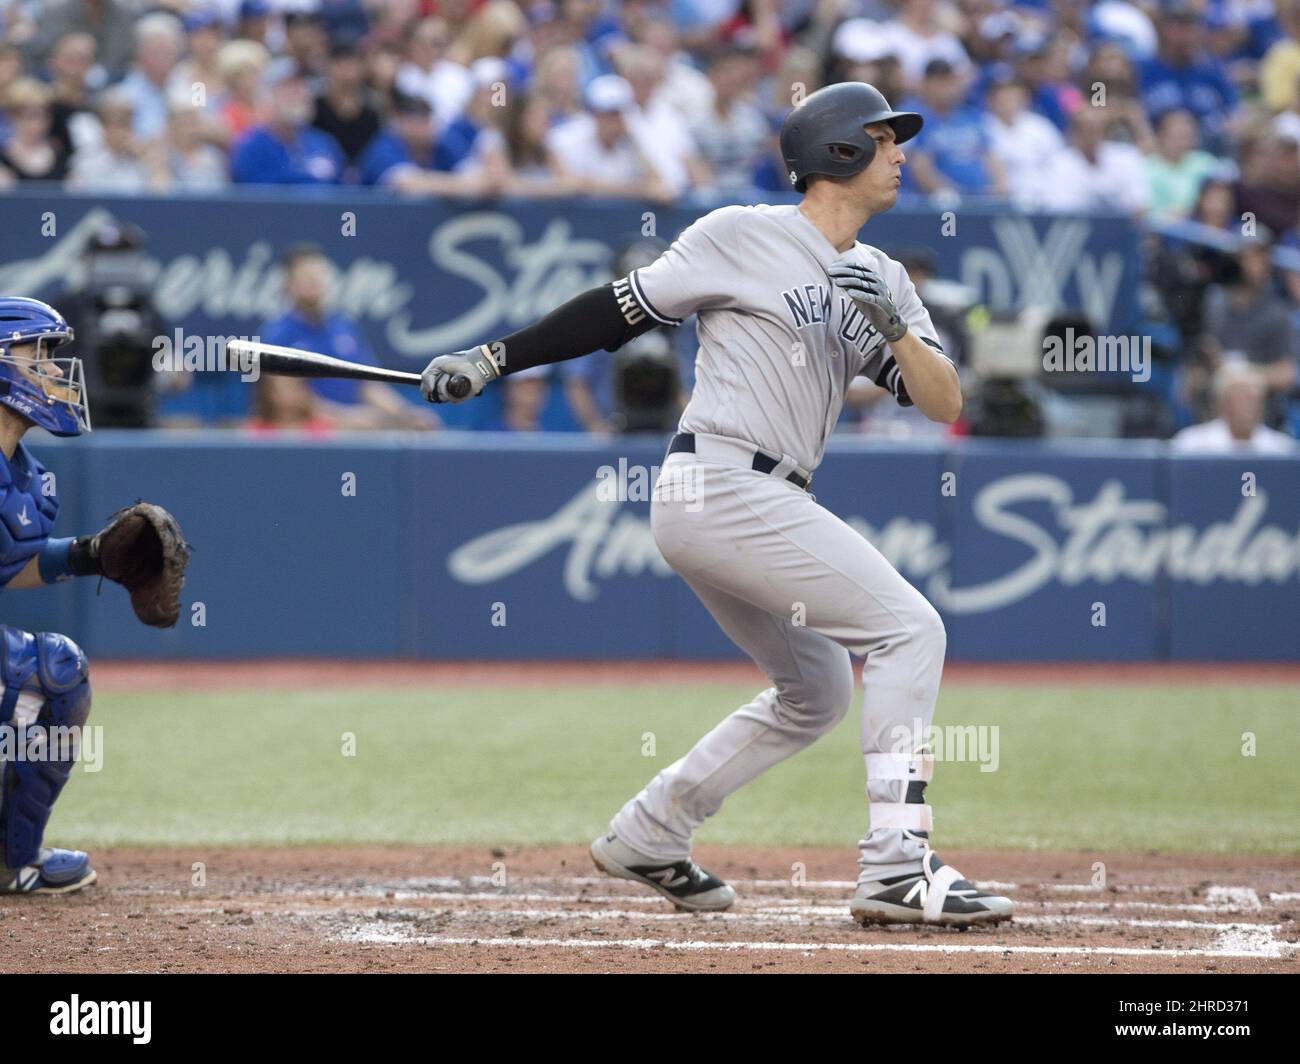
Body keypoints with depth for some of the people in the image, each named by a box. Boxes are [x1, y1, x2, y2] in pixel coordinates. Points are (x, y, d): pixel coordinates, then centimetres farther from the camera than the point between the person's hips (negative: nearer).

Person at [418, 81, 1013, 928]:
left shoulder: (882, 281, 15)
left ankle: (648, 836, 30)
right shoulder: (744, 237, -4)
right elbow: (622, 310, 0)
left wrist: (895, 328, -12)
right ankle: (897, 867, -21)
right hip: (720, 484, -9)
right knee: (909, 628, -15)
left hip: (766, 507, 9)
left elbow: (945, 404, 6)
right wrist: (493, 359, -2)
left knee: (815, 691, 21)